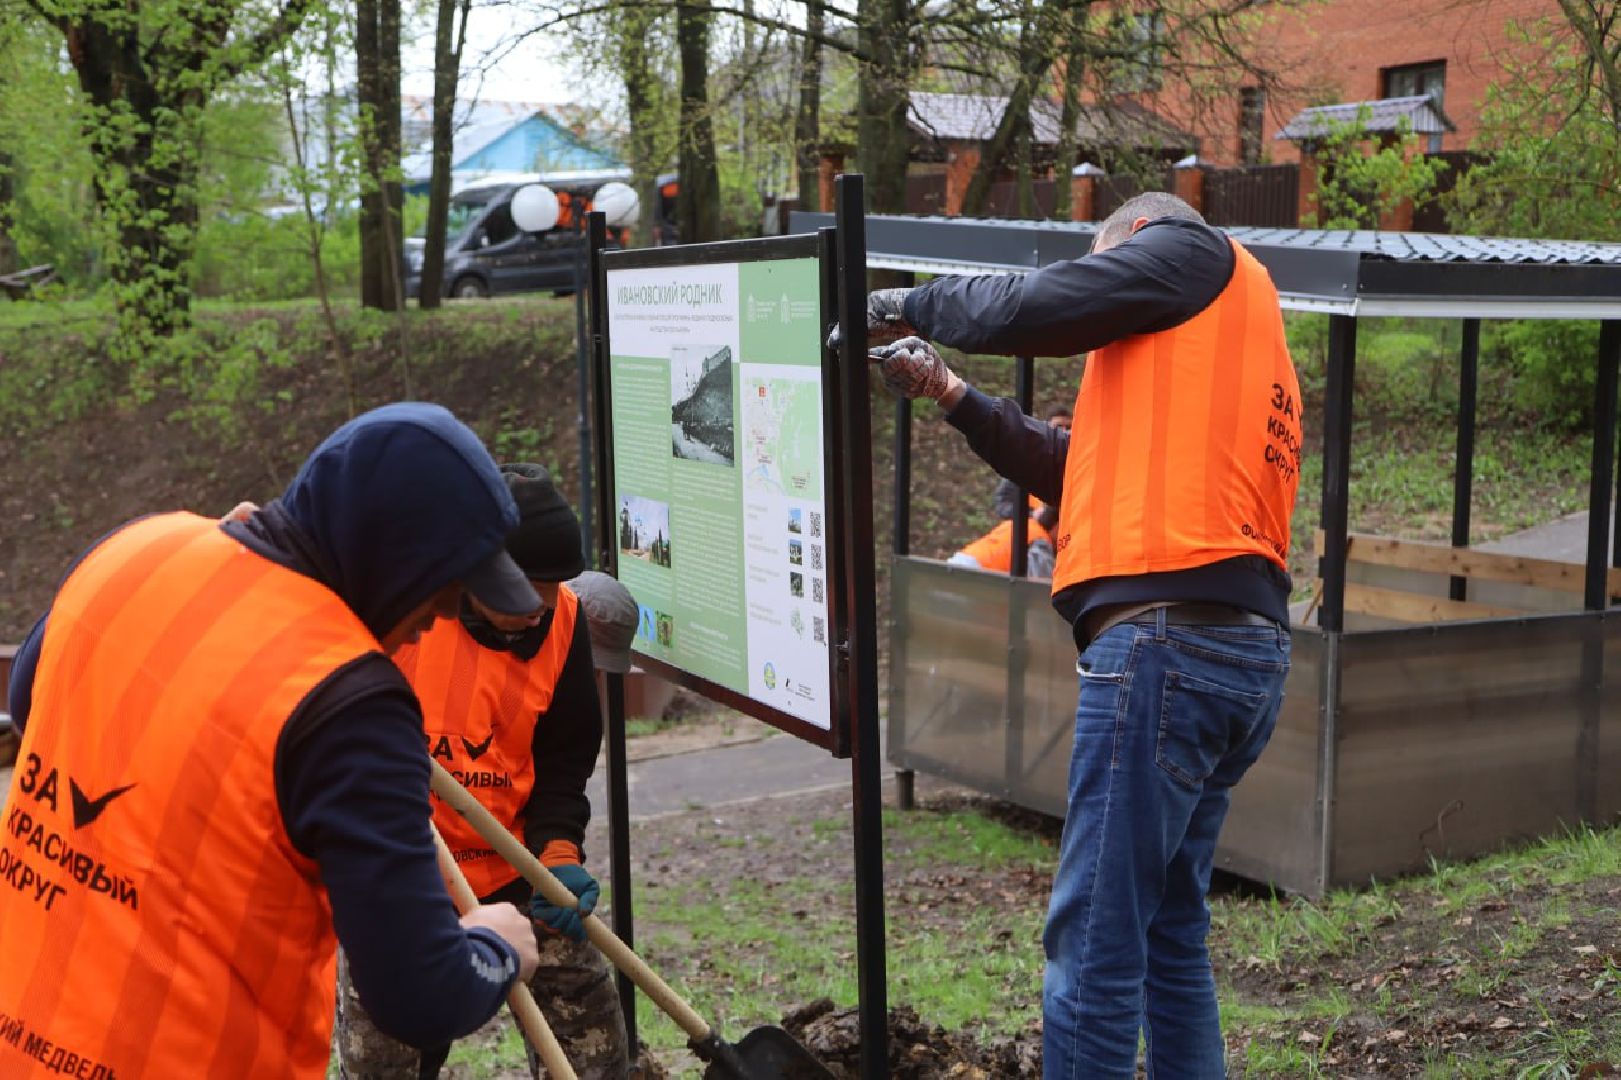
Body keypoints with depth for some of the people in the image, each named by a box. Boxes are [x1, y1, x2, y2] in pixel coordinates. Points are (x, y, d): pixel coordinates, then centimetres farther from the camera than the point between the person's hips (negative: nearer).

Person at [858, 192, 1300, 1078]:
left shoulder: (1190, 251, 5)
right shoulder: (1227, 352, 28)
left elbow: (1024, 310, -6)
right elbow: (1099, 476, 25)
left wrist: (911, 302, 12)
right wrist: (953, 398, 23)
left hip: (1169, 641, -10)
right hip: (1242, 646, 10)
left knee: (1093, 946, -6)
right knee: (1169, 930, 17)